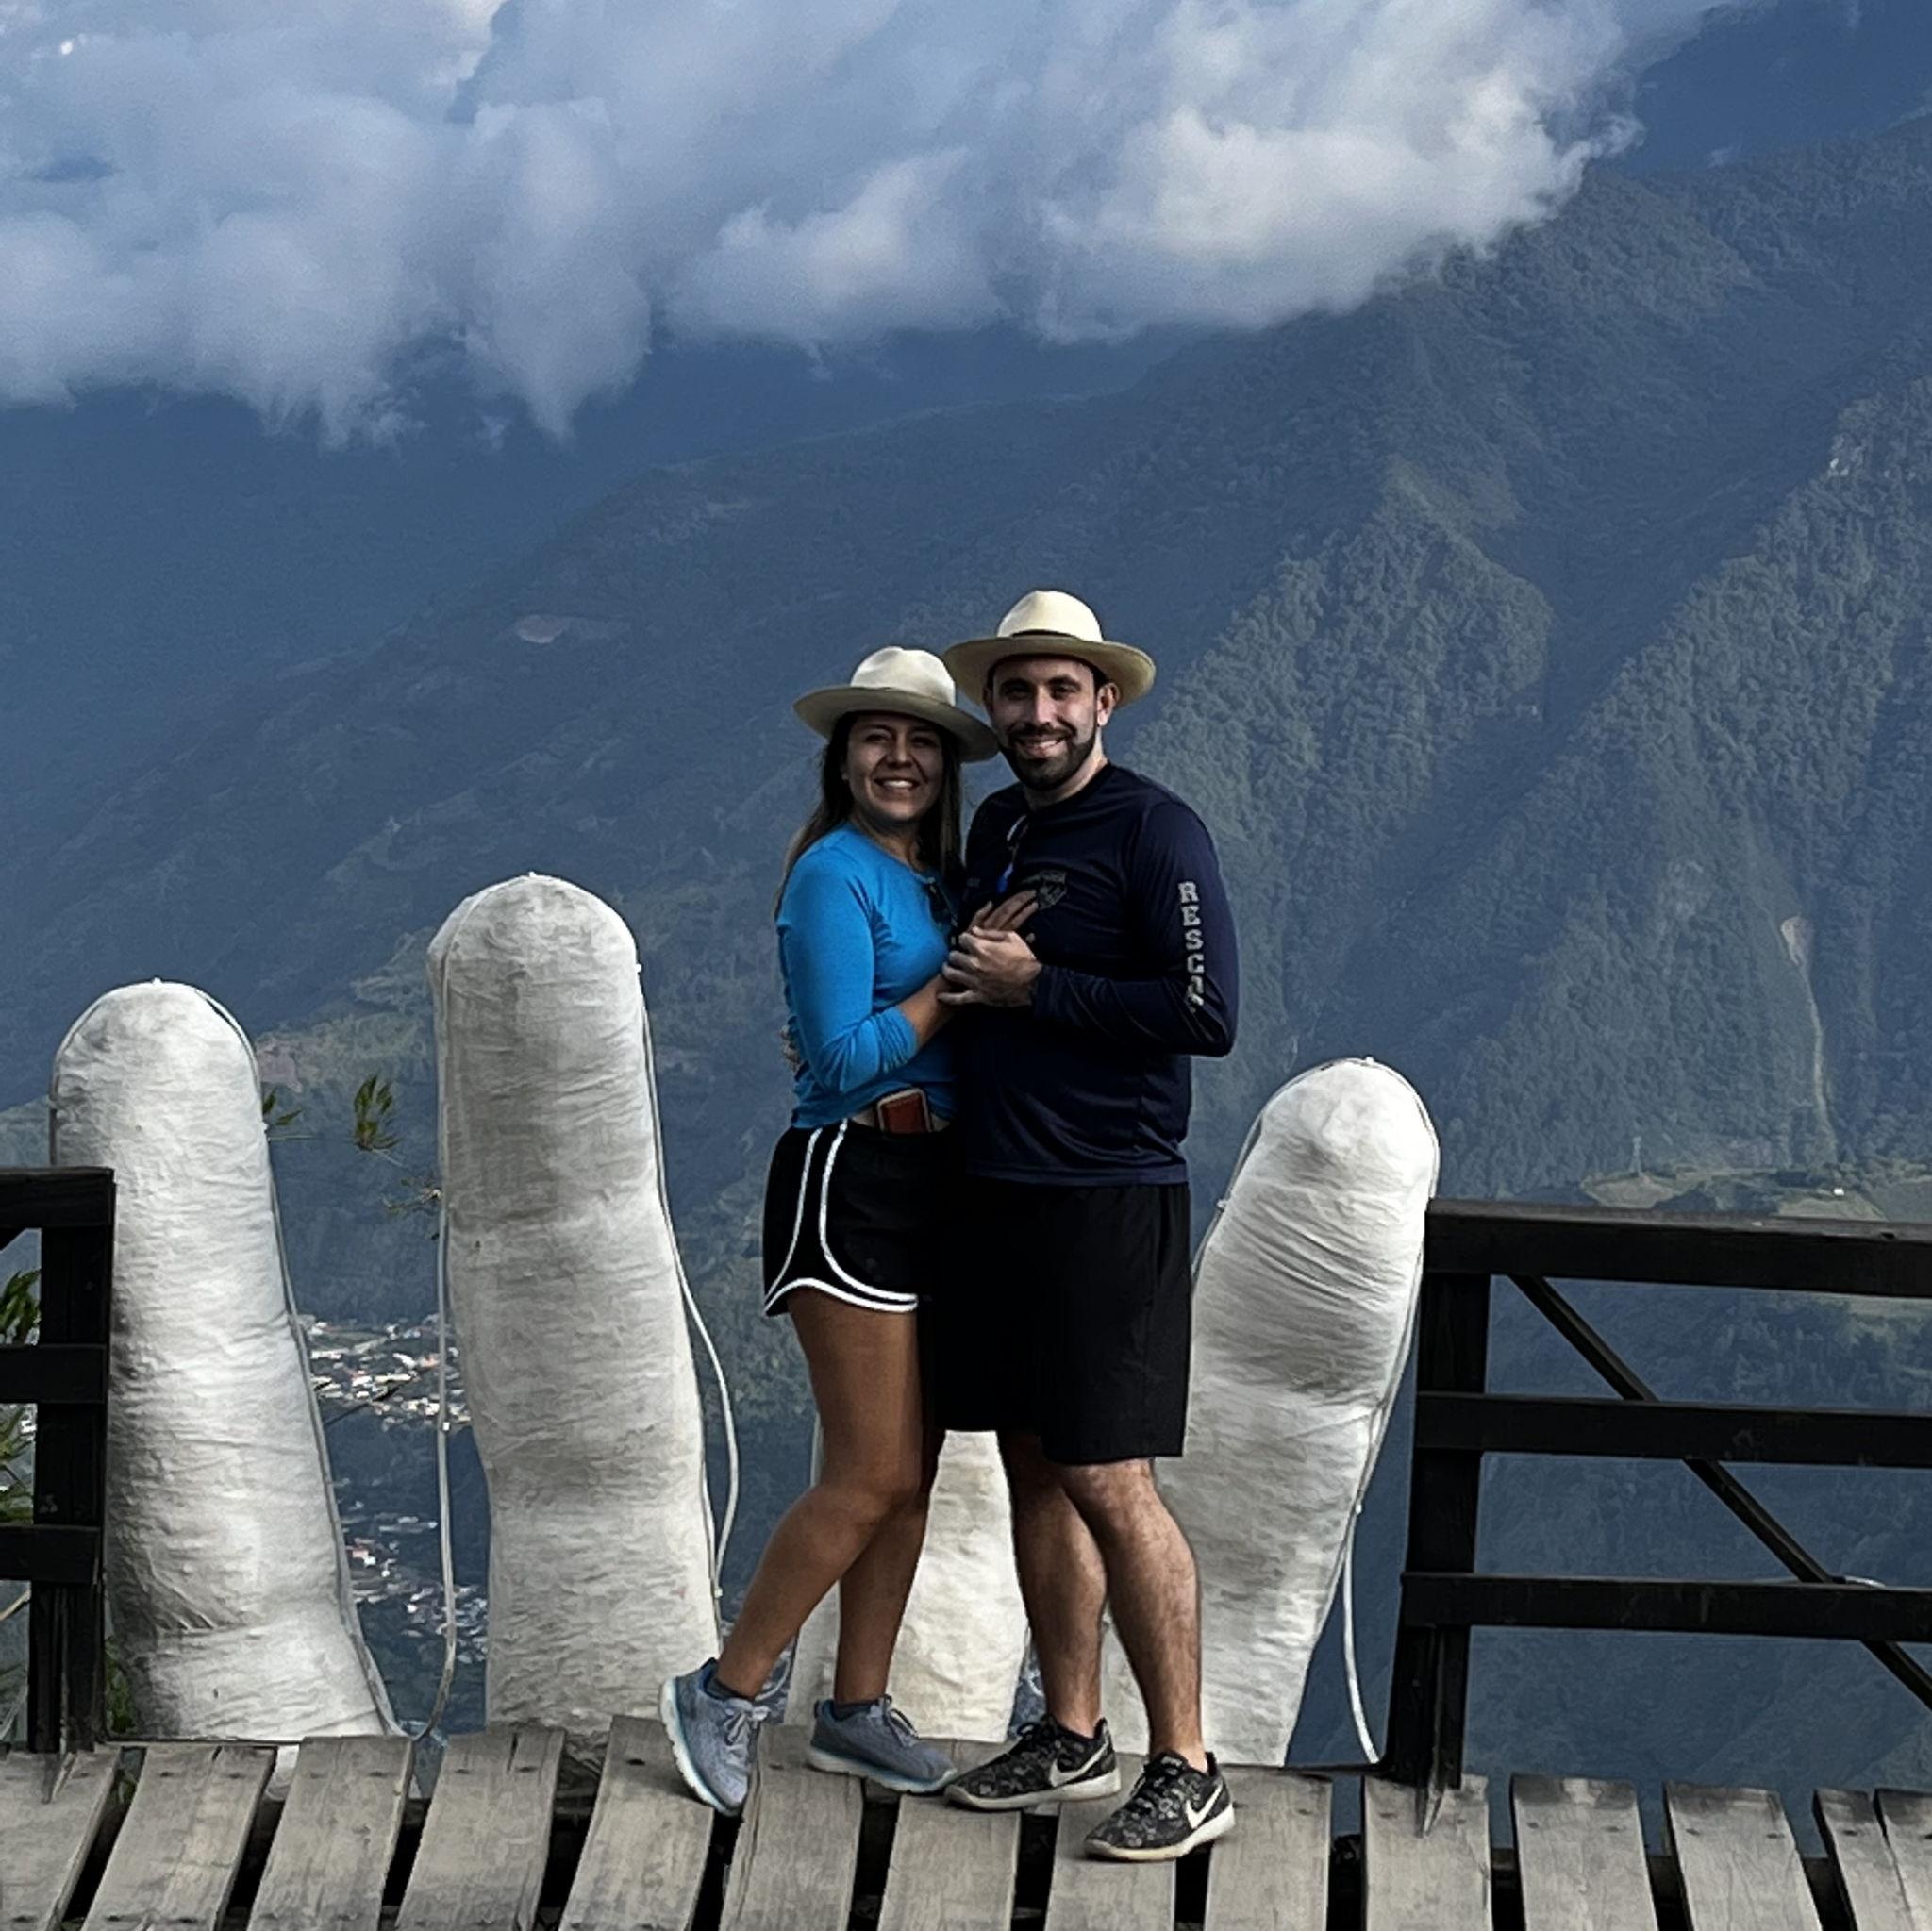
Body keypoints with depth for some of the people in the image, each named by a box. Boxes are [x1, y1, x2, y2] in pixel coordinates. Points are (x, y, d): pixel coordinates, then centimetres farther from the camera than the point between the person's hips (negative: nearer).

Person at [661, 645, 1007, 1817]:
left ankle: (858, 1710, 21)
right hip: (853, 1179, -8)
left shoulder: (940, 879, 14)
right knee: (872, 1476, -8)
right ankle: (724, 1696, 5)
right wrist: (959, 979, -13)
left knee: (911, 1469, 11)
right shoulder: (836, 873, -11)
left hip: (934, 1183, 8)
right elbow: (846, 1057, -17)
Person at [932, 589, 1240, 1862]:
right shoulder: (996, 827, 14)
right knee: (1034, 1468, 12)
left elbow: (1205, 1014, -19)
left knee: (1109, 1482, -8)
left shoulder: (1155, 830, -10)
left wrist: (1035, 988, -15)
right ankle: (1071, 1738, 23)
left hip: (1110, 1203, -8)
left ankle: (1187, 1772, 1)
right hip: (996, 1189, 8)